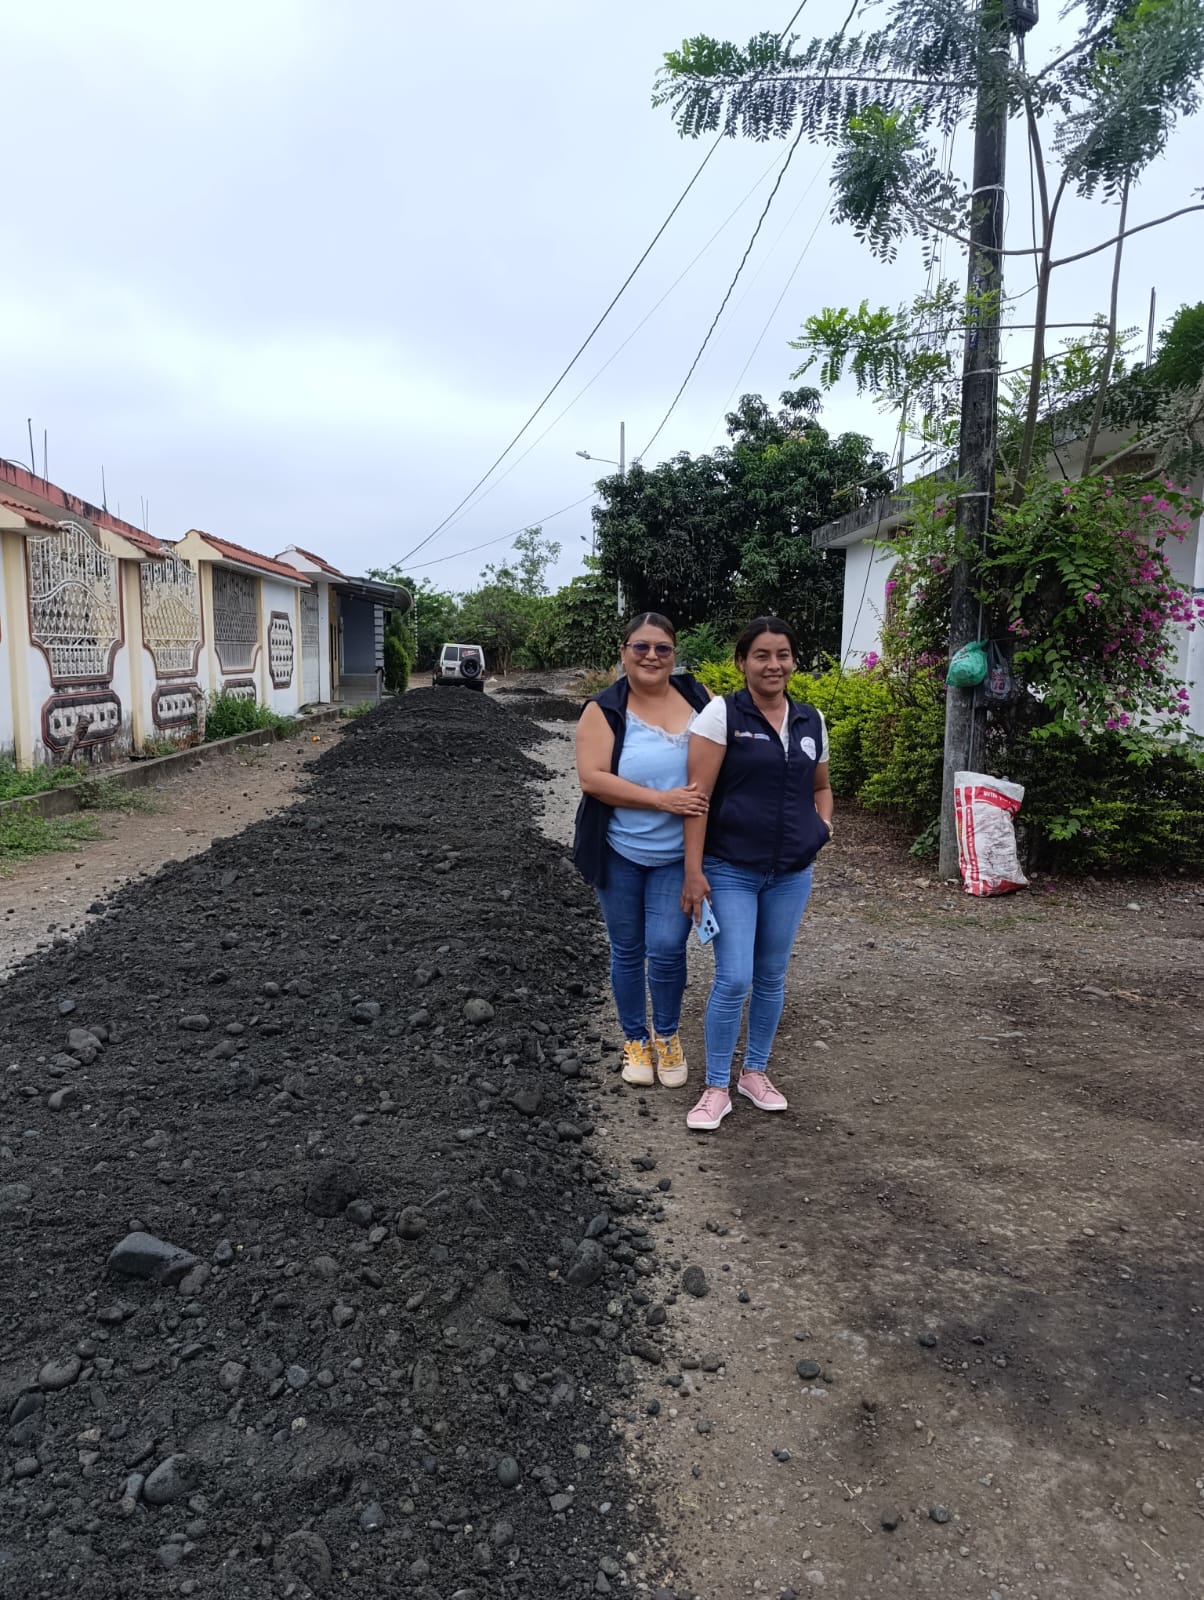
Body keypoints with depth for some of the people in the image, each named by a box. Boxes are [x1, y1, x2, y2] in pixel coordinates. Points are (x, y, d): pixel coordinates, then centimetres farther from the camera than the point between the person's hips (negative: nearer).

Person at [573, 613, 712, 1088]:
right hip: (620, 853, -1)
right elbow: (592, 778, -18)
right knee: (627, 951, 12)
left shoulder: (698, 698, -1)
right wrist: (662, 800, -23)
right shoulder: (604, 710, -8)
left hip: (678, 857, 1)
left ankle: (667, 1036, 25)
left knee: (667, 949, -1)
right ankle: (635, 1039, 31)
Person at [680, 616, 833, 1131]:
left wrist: (823, 825, 3)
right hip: (731, 871, -4)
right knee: (734, 980, -7)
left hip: (792, 873, 5)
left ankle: (755, 1072, 31)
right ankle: (716, 1088, 10)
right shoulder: (722, 713, -9)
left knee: (771, 977, 13)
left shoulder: (811, 721, 6)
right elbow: (698, 794, -12)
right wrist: (693, 870, -16)